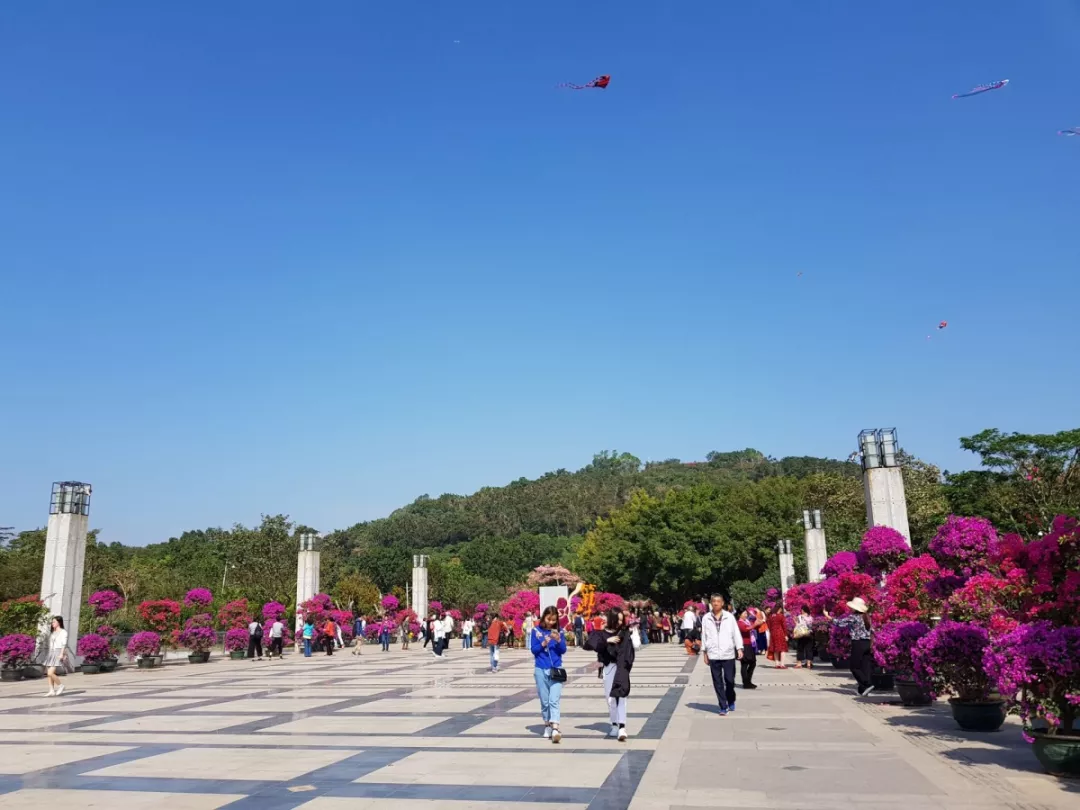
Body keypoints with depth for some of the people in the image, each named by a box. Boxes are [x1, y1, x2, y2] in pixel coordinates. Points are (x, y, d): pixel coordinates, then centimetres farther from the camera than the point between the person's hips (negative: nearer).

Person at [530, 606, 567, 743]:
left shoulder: (559, 631, 3)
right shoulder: (536, 631, 0)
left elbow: (563, 650, 1)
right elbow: (533, 649, -1)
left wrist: (558, 640, -18)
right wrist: (543, 643, -19)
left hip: (556, 670, -1)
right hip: (541, 670, 1)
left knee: (554, 700, -12)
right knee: (544, 701, 8)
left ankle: (555, 729, -21)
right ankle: (547, 726, 21)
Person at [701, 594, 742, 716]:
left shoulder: (729, 617, 0)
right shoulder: (706, 618, 2)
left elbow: (736, 633, 0)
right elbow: (704, 635, 7)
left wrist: (739, 648, -8)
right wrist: (705, 652, 6)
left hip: (728, 654, -1)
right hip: (713, 655, 1)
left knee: (729, 680, 5)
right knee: (718, 683, 2)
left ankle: (731, 702, 30)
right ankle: (723, 706, 10)